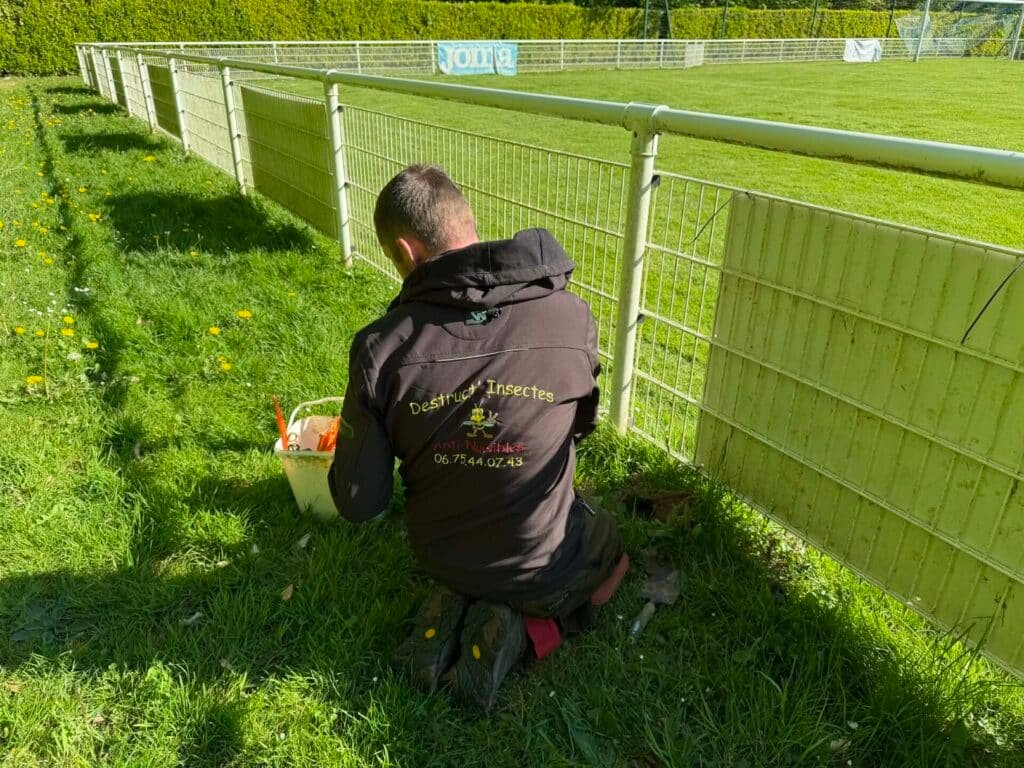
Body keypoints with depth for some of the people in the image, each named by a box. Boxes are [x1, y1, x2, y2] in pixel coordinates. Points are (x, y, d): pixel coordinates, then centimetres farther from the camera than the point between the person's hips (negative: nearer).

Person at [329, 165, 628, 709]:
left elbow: (358, 505, -14)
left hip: (441, 560, 3)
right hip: (544, 569, -2)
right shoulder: (573, 318, -22)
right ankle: (519, 627, 6)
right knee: (609, 545, 33)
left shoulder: (380, 346, -23)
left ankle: (454, 610, 9)